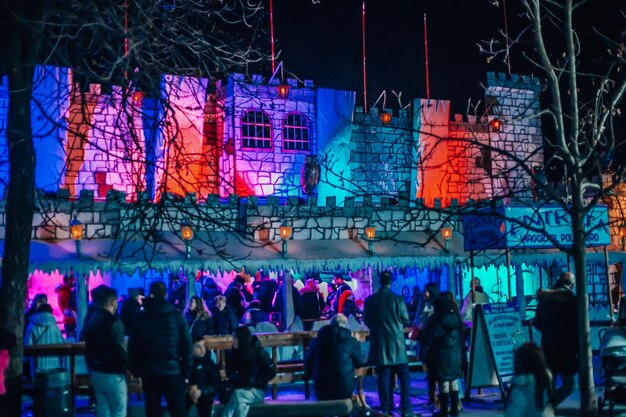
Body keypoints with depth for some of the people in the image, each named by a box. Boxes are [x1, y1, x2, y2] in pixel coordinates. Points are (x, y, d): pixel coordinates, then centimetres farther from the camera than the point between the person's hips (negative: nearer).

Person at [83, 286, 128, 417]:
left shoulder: (92, 321, 12)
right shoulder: (112, 321, -15)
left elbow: (88, 348, 16)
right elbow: (119, 348, -18)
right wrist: (127, 367, -6)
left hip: (96, 373, 8)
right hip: (112, 374, -8)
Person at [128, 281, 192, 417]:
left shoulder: (140, 317, 1)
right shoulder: (177, 315, -2)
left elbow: (133, 347, 2)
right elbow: (186, 346, -4)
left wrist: (136, 371, 10)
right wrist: (186, 372, 2)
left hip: (149, 372, 1)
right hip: (173, 371, -1)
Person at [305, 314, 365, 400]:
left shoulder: (316, 341, 2)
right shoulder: (351, 342, -5)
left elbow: (308, 363, 12)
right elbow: (359, 362, 9)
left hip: (321, 390, 2)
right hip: (344, 390, -2)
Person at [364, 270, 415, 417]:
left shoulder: (370, 300, -3)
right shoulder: (398, 299, -10)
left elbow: (366, 321, 7)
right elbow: (405, 320, -4)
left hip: (379, 344, 2)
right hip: (396, 343, -2)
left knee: (384, 377, 8)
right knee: (404, 377, 6)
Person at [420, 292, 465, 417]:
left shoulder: (437, 319, -14)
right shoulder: (456, 317, 4)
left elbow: (427, 338, -9)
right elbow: (461, 338, 13)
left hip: (441, 355, -6)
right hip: (455, 354, 6)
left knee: (444, 384, -2)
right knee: (454, 382, 11)